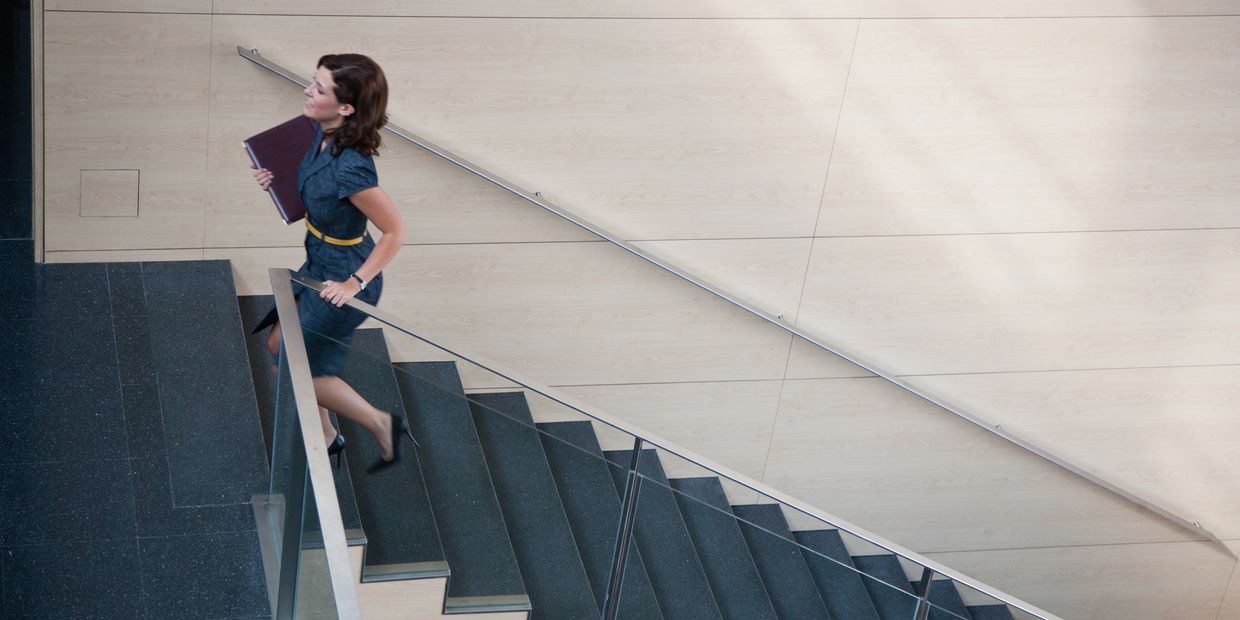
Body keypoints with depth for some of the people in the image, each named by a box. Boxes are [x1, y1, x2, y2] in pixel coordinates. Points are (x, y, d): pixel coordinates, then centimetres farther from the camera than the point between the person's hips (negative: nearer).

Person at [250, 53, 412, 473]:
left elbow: (394, 231, -26)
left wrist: (356, 283, -21)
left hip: (342, 277, -9)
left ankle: (381, 426, 26)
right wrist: (277, 181, -6)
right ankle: (326, 438, 40)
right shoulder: (322, 133, -9)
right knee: (279, 346, 22)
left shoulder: (350, 168, -35)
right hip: (318, 262, 9)